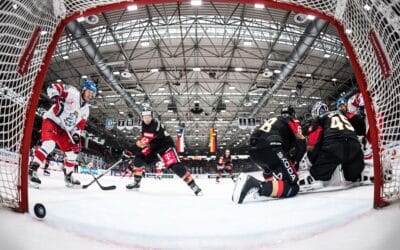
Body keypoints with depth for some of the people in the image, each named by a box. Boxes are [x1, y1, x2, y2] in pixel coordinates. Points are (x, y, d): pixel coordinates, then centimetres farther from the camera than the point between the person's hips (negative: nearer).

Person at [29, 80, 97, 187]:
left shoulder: (85, 110, 8)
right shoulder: (72, 92, -13)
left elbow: (79, 125, 8)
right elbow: (53, 87, -19)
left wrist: (76, 135, -11)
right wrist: (56, 99, -35)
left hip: (63, 129, 8)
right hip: (51, 120, -8)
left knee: (72, 151, 6)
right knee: (49, 144, -31)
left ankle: (68, 176, 23)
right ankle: (32, 169, -25)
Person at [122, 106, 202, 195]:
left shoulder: (155, 125, -29)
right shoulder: (144, 124, -1)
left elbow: (143, 142, -33)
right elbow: (142, 140, 18)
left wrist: (130, 152, -33)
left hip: (166, 146, -8)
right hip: (154, 147, 8)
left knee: (175, 166, -24)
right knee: (139, 158, -3)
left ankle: (193, 185, -18)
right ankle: (136, 182, 13)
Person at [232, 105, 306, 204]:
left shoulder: (273, 120, 36)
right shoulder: (293, 122, 18)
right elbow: (301, 144, 5)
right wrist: (293, 162, 19)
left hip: (254, 150, 8)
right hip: (271, 148, -8)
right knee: (292, 187, -11)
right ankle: (255, 185, -31)